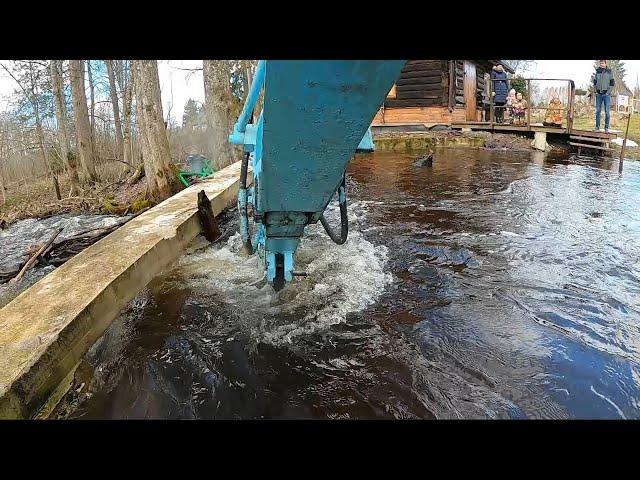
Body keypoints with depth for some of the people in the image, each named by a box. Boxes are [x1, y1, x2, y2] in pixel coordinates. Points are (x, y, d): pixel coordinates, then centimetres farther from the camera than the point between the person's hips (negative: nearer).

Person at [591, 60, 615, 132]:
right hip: (599, 94, 2)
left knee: (607, 111, -4)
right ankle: (597, 127, 6)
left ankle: (606, 127, 0)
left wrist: (608, 91, -10)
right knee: (598, 111, 1)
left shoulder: (609, 72, -2)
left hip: (606, 94, -2)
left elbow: (612, 83, -1)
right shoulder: (597, 72, 6)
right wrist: (595, 91, 0)